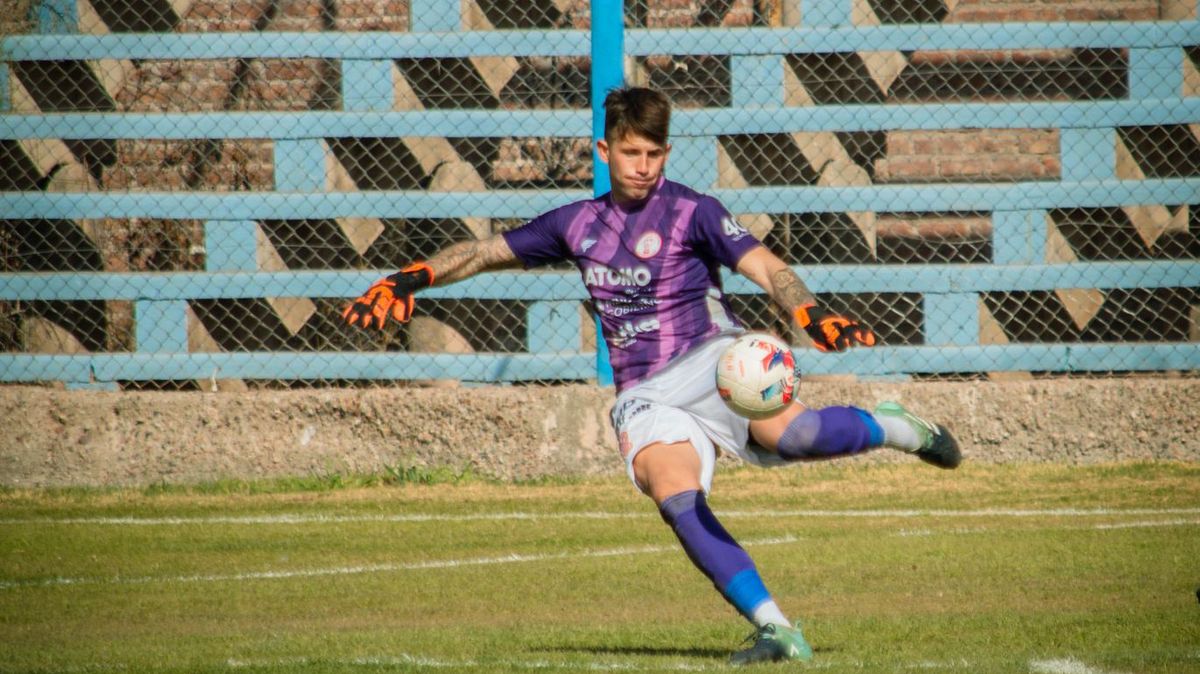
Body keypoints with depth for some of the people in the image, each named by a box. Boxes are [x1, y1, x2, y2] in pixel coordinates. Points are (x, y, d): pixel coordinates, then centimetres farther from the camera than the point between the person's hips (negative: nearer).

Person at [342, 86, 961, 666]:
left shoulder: (692, 213, 1)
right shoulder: (578, 225, 15)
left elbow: (766, 269, -10)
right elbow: (488, 252, 25)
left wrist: (811, 315, -29)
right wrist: (411, 278, 13)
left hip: (711, 362, -3)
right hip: (645, 397, 3)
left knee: (789, 433, -35)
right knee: (676, 497, -27)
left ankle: (892, 428, -4)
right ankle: (776, 632, -29)